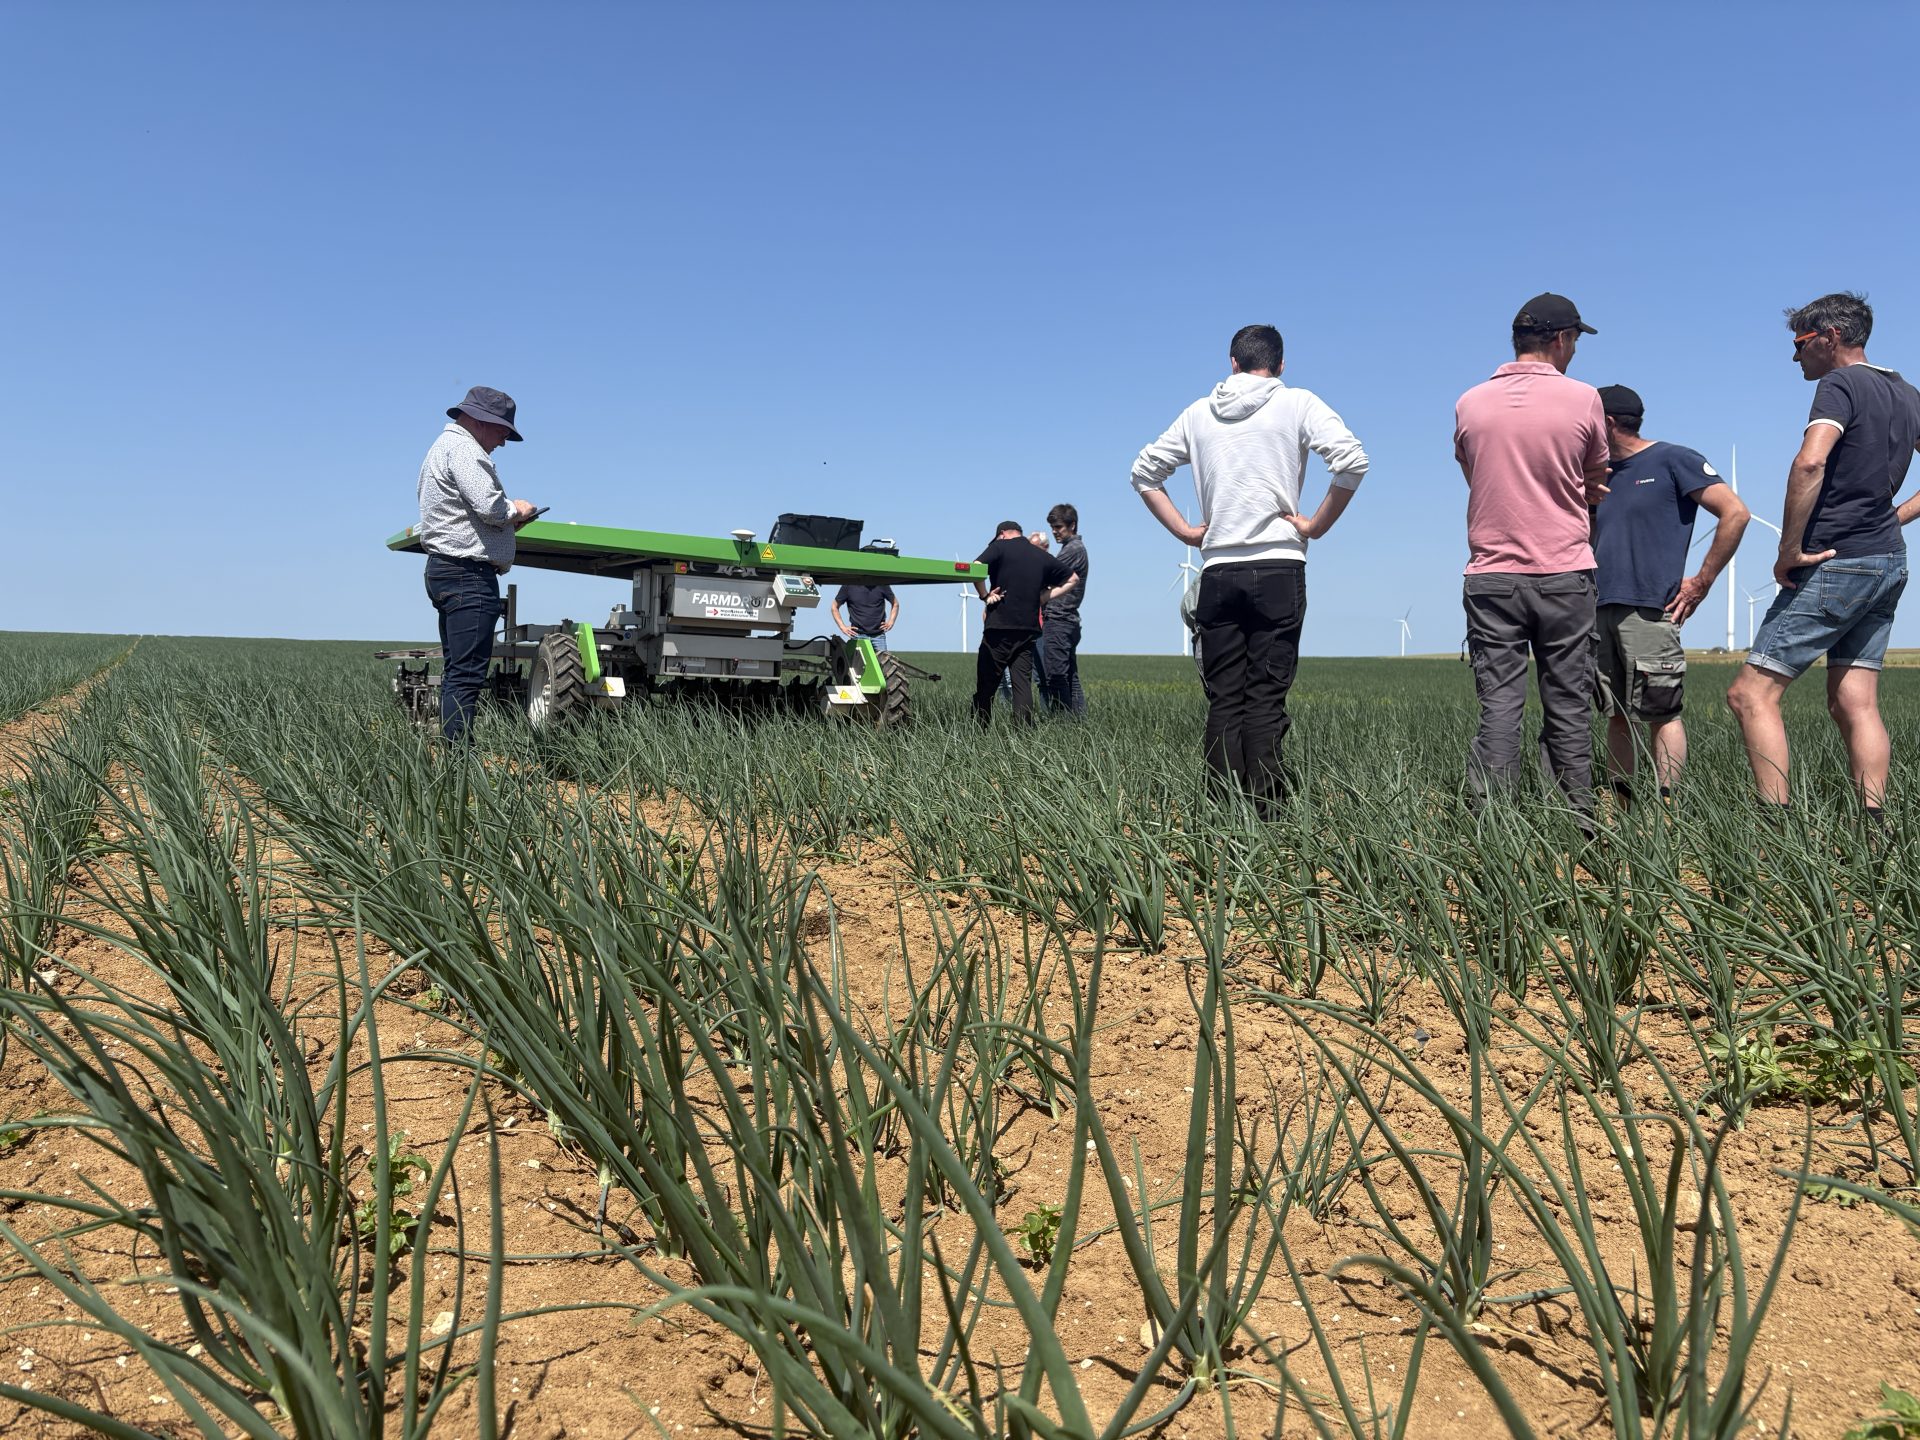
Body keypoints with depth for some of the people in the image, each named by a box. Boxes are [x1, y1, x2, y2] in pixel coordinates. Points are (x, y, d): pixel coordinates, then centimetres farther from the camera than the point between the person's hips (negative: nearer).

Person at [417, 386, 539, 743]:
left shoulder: (443, 447, 25)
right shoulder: (463, 449, -9)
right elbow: (489, 507, -21)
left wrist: (508, 519, 14)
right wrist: (516, 510, -1)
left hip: (443, 568, 11)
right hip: (469, 573, -11)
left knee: (455, 671, 11)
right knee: (466, 675, -12)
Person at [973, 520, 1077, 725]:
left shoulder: (999, 547, 0)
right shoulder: (1041, 556, 14)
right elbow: (1073, 578, 23)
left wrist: (984, 595, -5)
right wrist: (1043, 596, 18)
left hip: (999, 628, -4)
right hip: (1029, 629, 4)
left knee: (986, 684, 4)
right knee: (1023, 683, 4)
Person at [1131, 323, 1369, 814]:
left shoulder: (1198, 413, 13)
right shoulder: (1298, 404, 3)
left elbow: (1143, 471, 18)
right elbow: (1352, 461, -11)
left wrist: (1185, 530, 15)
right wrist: (1315, 526, -2)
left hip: (1217, 572, 3)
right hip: (1279, 569, -3)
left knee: (1223, 699, 6)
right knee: (1266, 698, -2)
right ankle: (1264, 808, -5)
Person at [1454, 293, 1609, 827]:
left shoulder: (1470, 404, 3)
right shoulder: (1583, 399, -3)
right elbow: (1596, 484, 9)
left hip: (1491, 577, 1)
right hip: (1565, 576, -1)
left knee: (1499, 706, 1)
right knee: (1568, 708, 6)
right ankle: (1577, 823, 12)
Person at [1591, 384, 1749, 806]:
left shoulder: (1674, 460, 1)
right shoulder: (1601, 473, 21)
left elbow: (1735, 513, -5)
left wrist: (1701, 582, -7)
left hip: (1649, 609, -6)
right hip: (1601, 610, 7)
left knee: (1661, 714, -5)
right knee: (1617, 715, 8)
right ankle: (1617, 803, 12)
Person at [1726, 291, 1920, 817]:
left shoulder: (1841, 384, -10)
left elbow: (1809, 462, -27)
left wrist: (1789, 548, -20)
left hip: (1836, 563, -9)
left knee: (1750, 694, -7)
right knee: (1854, 701, 9)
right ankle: (1873, 828, 6)